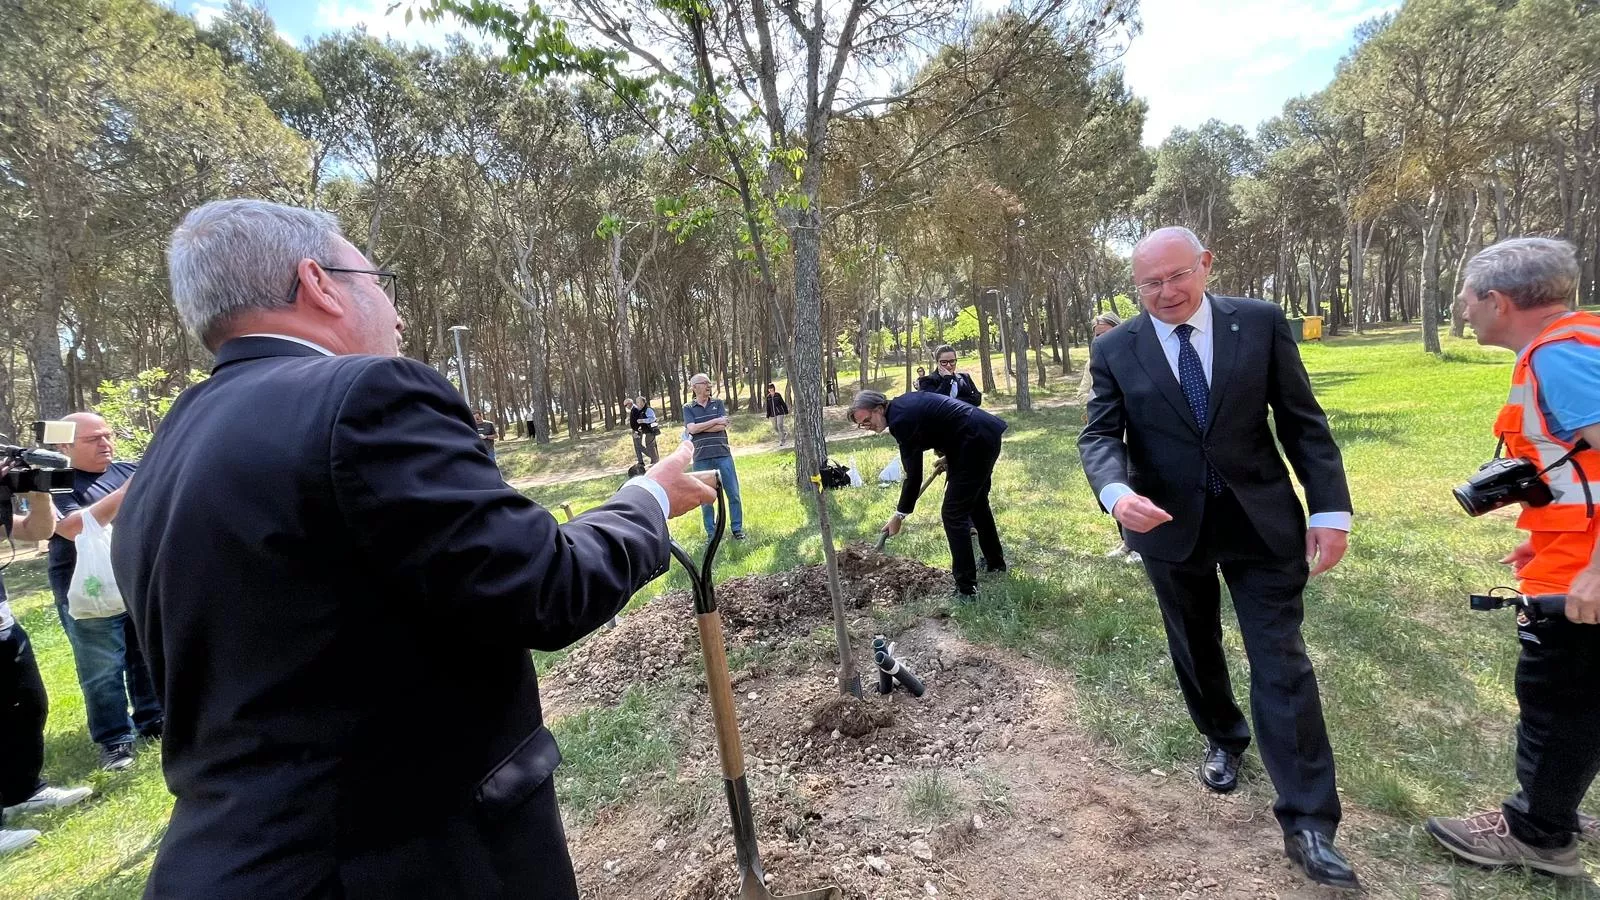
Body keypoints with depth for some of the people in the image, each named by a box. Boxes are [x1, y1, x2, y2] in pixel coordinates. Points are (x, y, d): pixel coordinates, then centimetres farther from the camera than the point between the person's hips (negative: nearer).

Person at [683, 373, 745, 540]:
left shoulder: (718, 404, 8)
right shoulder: (688, 408, 5)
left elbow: (723, 426, -6)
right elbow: (691, 429, -12)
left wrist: (699, 428, -8)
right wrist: (715, 421, -10)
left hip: (723, 455, 1)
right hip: (702, 458, -1)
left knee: (733, 493, 2)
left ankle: (737, 528, 14)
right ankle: (711, 532, 16)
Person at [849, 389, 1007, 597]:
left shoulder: (901, 420, -19)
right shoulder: (903, 402, 9)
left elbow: (913, 474, -17)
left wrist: (899, 515, -8)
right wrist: (948, 455, 21)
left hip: (975, 444, -11)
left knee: (953, 514, -6)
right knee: (977, 502, 27)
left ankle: (966, 588, -1)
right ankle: (995, 562, 45)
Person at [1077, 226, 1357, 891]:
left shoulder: (1261, 323, -5)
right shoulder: (1114, 350, -5)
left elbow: (1303, 421, -3)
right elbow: (1099, 435, -10)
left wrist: (1330, 508, -7)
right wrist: (1117, 492, -30)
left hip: (1260, 521, -1)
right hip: (1170, 527, 1)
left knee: (1282, 665, 0)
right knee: (1195, 651, 19)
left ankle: (1308, 825, 10)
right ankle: (1223, 739, 47)